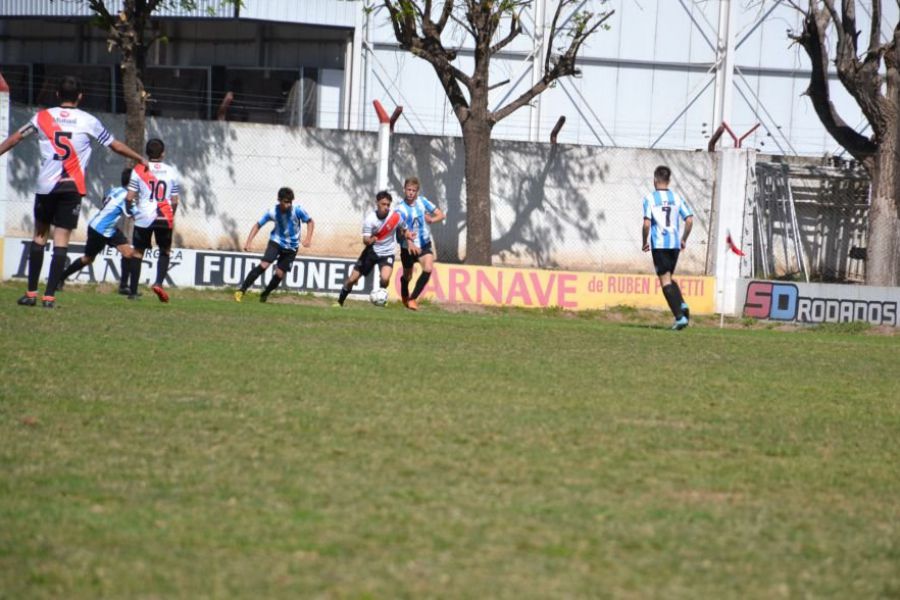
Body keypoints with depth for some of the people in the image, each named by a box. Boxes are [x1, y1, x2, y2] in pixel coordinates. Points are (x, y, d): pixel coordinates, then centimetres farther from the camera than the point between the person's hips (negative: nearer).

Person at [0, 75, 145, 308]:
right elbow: (116, 146, 12)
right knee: (61, 240, -1)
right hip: (73, 187, -1)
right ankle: (49, 296, -6)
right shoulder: (88, 121, 3)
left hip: (46, 185, 1)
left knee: (39, 236, 13)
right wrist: (139, 158, 27)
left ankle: (31, 293, 11)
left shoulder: (43, 117, 5)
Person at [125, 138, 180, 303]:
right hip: (165, 218, 1)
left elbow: (129, 197, -4)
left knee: (138, 251, 9)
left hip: (144, 217, -1)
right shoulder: (171, 171, 5)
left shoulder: (139, 170, -1)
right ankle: (159, 282, -4)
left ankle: (133, 291, 7)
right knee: (165, 251, 17)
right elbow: (175, 201, 6)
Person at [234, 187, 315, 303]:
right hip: (276, 242, -1)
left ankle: (264, 295, 20)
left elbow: (310, 222, -4)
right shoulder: (272, 212, -18)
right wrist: (248, 242, -16)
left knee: (280, 273, -3)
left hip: (291, 247, 1)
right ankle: (242, 290, -18)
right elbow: (258, 225, -8)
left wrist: (308, 238, -18)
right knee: (264, 265, -20)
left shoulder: (297, 211, -20)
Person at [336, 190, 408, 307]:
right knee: (352, 279, 2)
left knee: (385, 279, -29)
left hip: (387, 253, -1)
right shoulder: (370, 218, -18)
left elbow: (405, 230, 7)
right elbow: (365, 240, -20)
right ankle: (340, 301, 27)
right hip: (372, 251, 1)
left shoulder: (396, 217, -14)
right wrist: (370, 240, -42)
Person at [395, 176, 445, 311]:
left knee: (428, 269, -23)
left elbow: (441, 215, 2)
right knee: (407, 277, 12)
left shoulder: (422, 201, -5)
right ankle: (404, 297, 46)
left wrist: (432, 219, -21)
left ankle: (412, 299, -13)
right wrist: (410, 243, -51)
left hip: (424, 245, 2)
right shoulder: (401, 209, -17)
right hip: (408, 247, -2)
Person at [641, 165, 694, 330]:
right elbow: (689, 220, 2)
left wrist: (645, 242, 2)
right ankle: (682, 304, -2)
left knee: (665, 280, -2)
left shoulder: (650, 199, -4)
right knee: (669, 278, 22)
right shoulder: (677, 198, 8)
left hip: (659, 244, -4)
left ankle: (680, 316, -13)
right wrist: (684, 239, 15)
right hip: (675, 244, 4)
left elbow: (647, 224, -13)